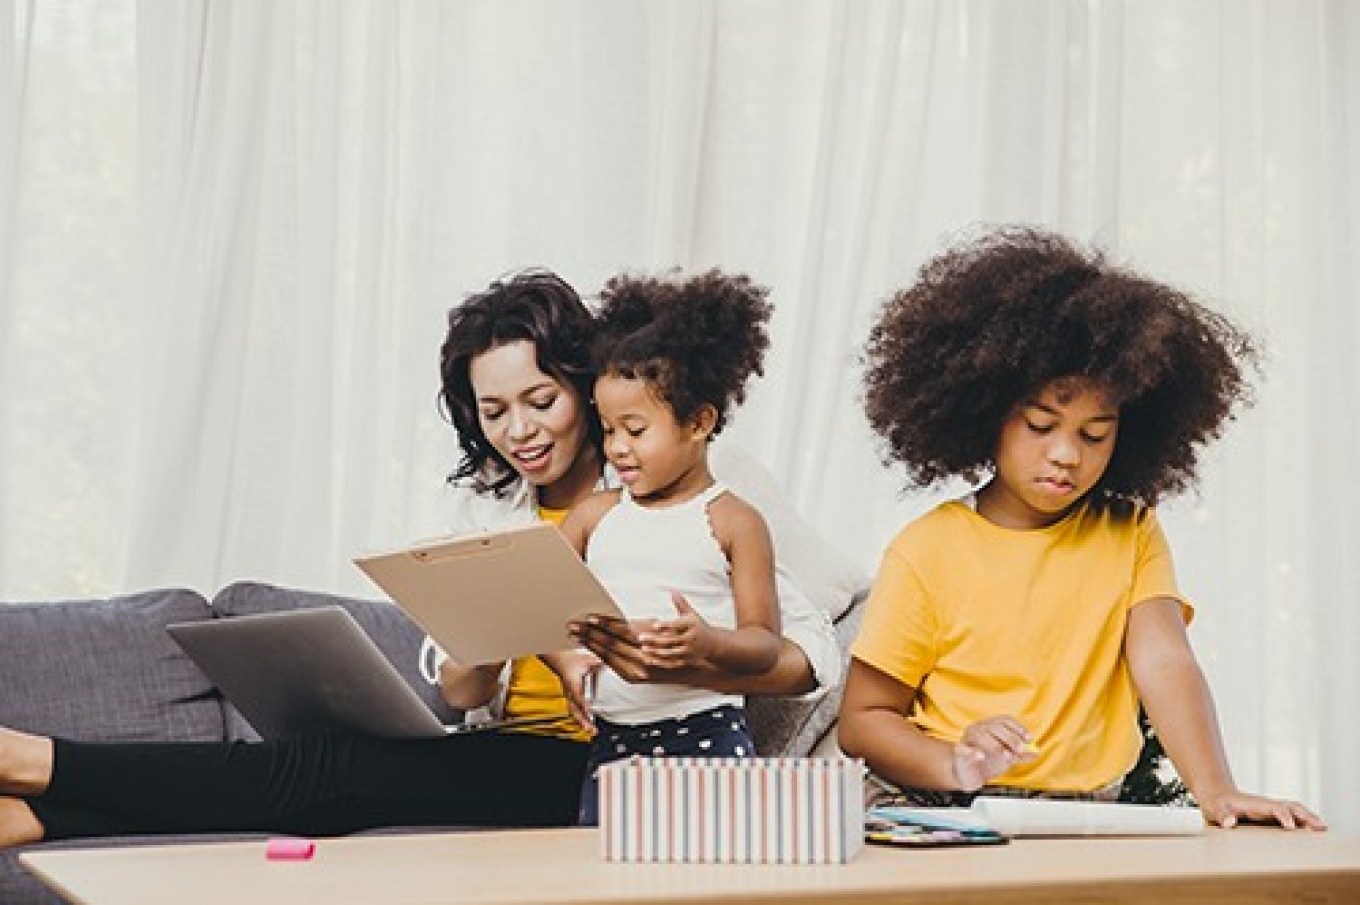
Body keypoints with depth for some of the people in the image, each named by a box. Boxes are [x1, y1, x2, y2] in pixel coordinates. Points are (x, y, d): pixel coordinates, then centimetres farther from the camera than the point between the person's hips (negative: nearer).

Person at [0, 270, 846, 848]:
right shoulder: (487, 506, 14)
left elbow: (815, 655, -9)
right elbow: (458, 697, 7)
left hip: (603, 768, -5)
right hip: (509, 758, 6)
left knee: (342, 765, -24)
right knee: (335, 779, -23)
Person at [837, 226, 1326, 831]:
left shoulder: (1131, 536, 9)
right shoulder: (927, 550, -2)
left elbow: (1163, 659, -7)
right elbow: (862, 720, 0)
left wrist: (1215, 789, -23)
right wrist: (955, 765, -19)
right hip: (936, 816, -2)